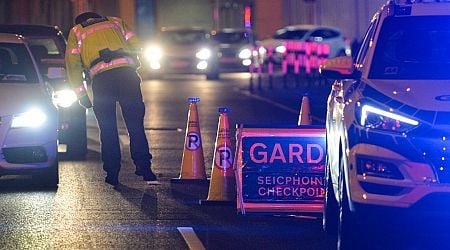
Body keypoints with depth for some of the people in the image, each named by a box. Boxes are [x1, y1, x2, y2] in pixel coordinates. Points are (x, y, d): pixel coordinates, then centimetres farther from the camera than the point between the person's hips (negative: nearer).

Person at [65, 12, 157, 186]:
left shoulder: (76, 32, 25)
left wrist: (81, 94, 16)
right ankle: (143, 167, 4)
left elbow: (73, 64, 15)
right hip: (126, 72, 1)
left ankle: (112, 173, 7)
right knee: (135, 125, 8)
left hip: (101, 78, -1)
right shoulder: (116, 22, 29)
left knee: (108, 129, 8)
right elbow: (135, 46, 18)